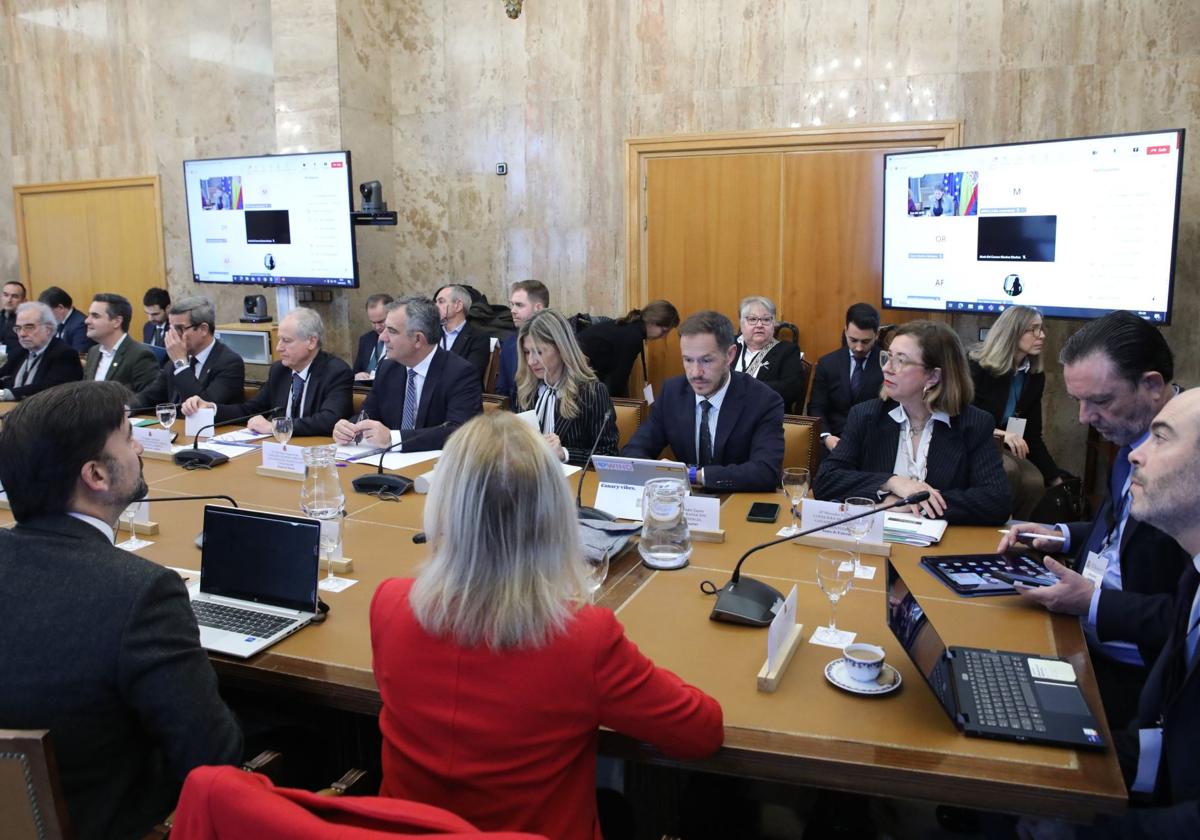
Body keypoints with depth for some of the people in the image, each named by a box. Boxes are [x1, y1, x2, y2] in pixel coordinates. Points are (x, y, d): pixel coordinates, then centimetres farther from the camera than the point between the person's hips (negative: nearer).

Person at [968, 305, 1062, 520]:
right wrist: (999, 434, -31)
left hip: (1002, 448, 5)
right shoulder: (978, 365, -10)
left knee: (1035, 481, -23)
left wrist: (1056, 479, 3)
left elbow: (1032, 435, 8)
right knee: (1008, 471, -32)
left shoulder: (1035, 377, 6)